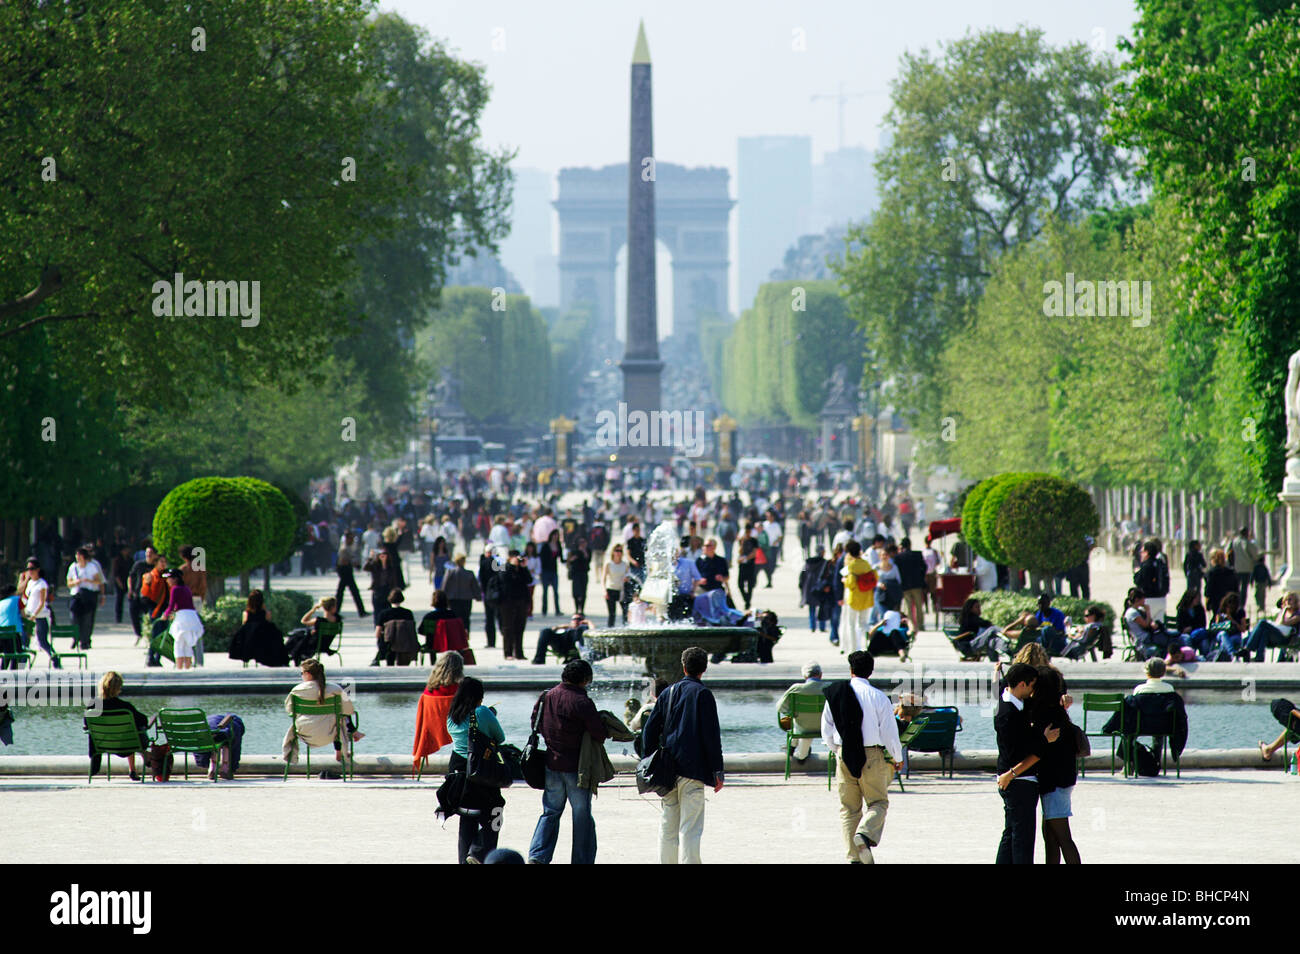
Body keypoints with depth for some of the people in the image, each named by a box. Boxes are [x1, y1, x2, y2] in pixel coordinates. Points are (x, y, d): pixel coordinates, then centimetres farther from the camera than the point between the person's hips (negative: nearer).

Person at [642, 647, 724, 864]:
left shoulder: (668, 693, 11)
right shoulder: (702, 694, -6)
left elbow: (650, 728, 11)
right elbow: (712, 735, -9)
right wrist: (717, 771, -6)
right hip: (693, 769, -5)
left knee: (668, 826, 12)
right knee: (690, 829, -6)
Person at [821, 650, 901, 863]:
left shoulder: (834, 695, 1)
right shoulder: (878, 697, -9)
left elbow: (826, 732, 7)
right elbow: (889, 732, -6)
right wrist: (897, 758, 11)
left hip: (844, 757, 3)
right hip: (872, 756, -3)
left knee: (849, 808, 10)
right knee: (878, 803, 8)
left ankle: (854, 856, 6)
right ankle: (866, 833, -20)